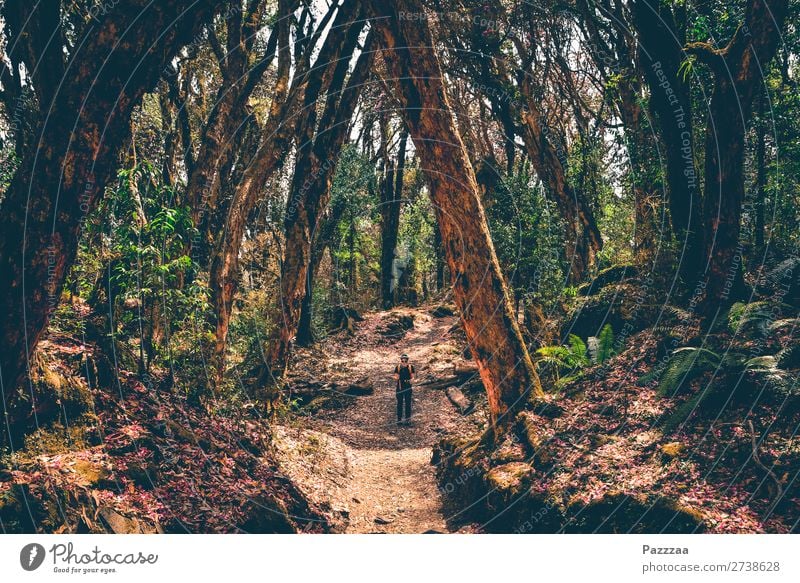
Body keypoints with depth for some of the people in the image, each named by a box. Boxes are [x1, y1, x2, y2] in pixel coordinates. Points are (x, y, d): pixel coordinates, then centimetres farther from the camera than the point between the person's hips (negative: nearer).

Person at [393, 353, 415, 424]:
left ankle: (408, 419, 13)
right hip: (399, 387, 0)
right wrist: (396, 378, -21)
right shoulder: (397, 367, -2)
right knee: (400, 403, 5)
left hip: (408, 387, 0)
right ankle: (399, 419, 10)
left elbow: (412, 377, 1)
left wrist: (412, 380, -21)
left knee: (408, 403, 4)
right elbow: (395, 379, 2)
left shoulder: (411, 367, -2)